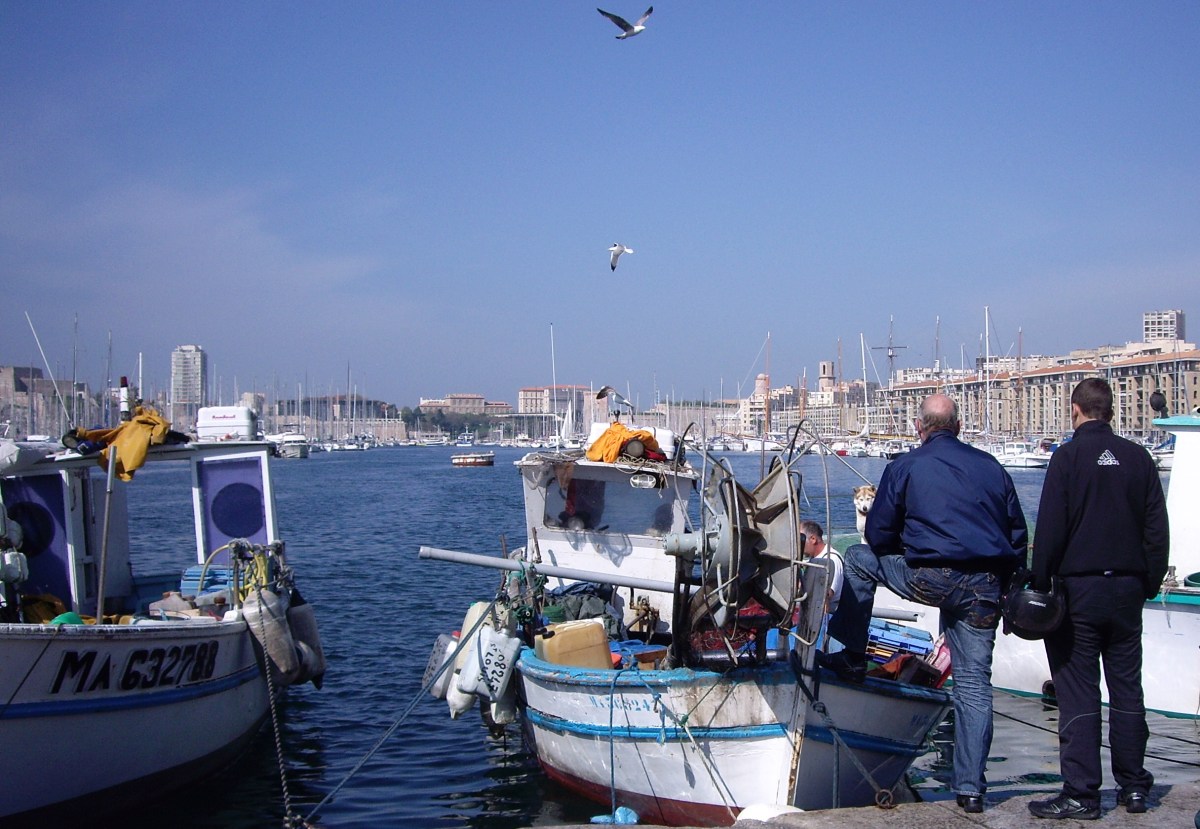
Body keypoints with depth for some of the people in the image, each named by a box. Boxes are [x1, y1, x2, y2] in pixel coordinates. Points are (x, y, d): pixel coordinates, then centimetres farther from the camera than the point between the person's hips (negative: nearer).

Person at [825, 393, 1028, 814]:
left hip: (931, 578, -4)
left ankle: (852, 657, 22)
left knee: (858, 559, 21)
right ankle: (971, 788, 9)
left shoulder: (905, 466, 5)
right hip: (985, 587, 4)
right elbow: (1018, 533, 18)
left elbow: (878, 534, 8)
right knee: (974, 681, 10)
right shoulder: (990, 465, 16)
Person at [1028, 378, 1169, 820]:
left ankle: (1081, 793, 0)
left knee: (1078, 692, -1)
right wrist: (1149, 583, 15)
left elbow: (1050, 530, -11)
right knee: (1127, 688, 12)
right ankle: (1134, 786, 19)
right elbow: (1157, 530, 7)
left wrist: (1040, 584, -4)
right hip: (1127, 588, 5)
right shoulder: (1138, 457, 4)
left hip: (1079, 588, -4)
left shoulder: (1068, 456, -9)